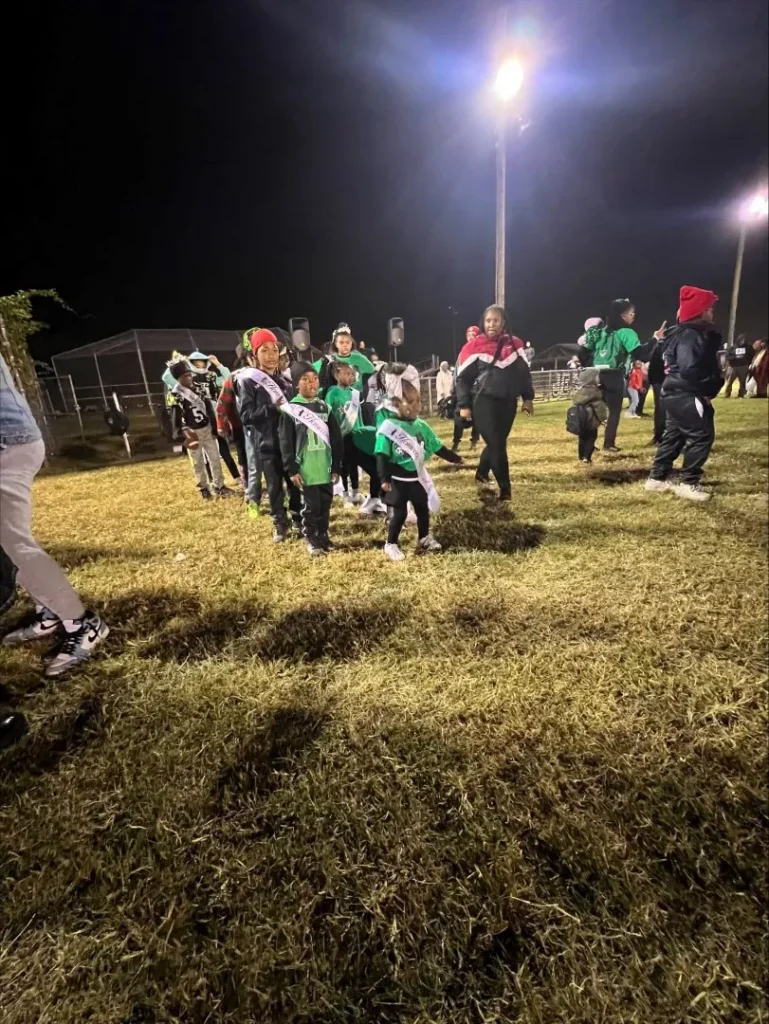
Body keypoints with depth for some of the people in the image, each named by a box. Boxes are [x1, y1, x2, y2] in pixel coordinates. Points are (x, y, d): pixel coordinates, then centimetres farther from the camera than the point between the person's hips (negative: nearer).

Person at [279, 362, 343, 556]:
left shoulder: (325, 407, 8)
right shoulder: (290, 409, -3)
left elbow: (336, 439, 8)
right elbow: (285, 442, -5)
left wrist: (337, 466, 4)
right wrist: (291, 469, -10)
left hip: (326, 468, 4)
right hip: (306, 470, -4)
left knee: (325, 504, 13)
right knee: (310, 506, 4)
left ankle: (323, 535, 30)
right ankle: (311, 540, 20)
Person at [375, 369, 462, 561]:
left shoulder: (420, 426, 0)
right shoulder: (388, 427, -17)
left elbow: (437, 447, 11)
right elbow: (382, 456, -17)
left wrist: (455, 458, 15)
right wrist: (384, 479, -22)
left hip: (417, 477, 6)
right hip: (398, 480, -5)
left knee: (423, 509, 18)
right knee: (400, 513, 3)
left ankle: (425, 538, 39)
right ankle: (391, 544, 21)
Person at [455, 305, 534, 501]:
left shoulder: (515, 344, 8)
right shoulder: (475, 346, -3)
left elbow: (524, 373, 16)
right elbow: (463, 377, -3)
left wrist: (527, 398, 12)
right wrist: (464, 405, -7)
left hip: (508, 402, 5)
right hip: (484, 402, -5)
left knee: (497, 443, 12)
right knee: (497, 445, -6)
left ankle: (481, 475, 36)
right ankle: (505, 489, 3)